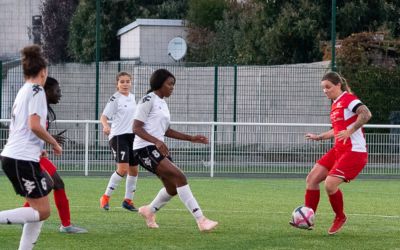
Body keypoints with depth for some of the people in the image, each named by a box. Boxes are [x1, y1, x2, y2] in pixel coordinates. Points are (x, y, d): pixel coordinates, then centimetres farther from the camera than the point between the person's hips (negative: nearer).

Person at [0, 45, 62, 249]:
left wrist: (38, 147, 26)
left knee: (39, 210, 12)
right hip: (24, 159, -9)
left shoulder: (23, 91, 18)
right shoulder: (36, 90, -9)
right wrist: (54, 143, -5)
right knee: (42, 211, -8)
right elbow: (34, 125, -18)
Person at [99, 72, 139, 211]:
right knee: (123, 168, -19)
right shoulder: (115, 99, -8)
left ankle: (128, 200, 22)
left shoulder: (132, 97, 12)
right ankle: (106, 197, -6)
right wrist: (105, 126, -34)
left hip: (132, 136, 7)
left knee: (134, 170, 8)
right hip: (118, 136, -7)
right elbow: (104, 116, -14)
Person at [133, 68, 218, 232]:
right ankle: (201, 220, -23)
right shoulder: (148, 100, -8)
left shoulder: (162, 103, 19)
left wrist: (191, 138, 20)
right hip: (145, 148, -10)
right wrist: (157, 141, -28)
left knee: (173, 188, 7)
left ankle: (149, 211, 33)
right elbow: (136, 128, -15)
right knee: (179, 177, -20)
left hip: (158, 149, 10)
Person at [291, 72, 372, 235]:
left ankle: (340, 218, 5)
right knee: (312, 179, 2)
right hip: (339, 150, 10)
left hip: (354, 152, -10)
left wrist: (350, 131, -29)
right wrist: (318, 137, 28)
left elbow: (366, 114, -27)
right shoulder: (335, 105, 17)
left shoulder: (349, 99, -10)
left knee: (330, 184, -20)